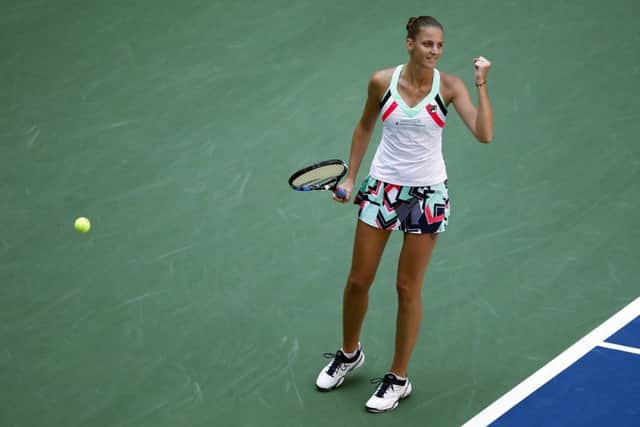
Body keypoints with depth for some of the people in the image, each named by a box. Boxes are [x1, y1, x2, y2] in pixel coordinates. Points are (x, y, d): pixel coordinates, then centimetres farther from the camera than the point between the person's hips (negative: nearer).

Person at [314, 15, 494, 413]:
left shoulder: (449, 86, -11)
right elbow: (365, 127, 9)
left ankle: (399, 379, 19)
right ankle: (349, 353, 36)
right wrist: (350, 176, 9)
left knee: (409, 287, 5)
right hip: (382, 187, 2)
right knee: (358, 280, 10)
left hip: (428, 194, -2)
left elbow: (484, 134, -20)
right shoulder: (382, 81, -8)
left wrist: (481, 84, -24)